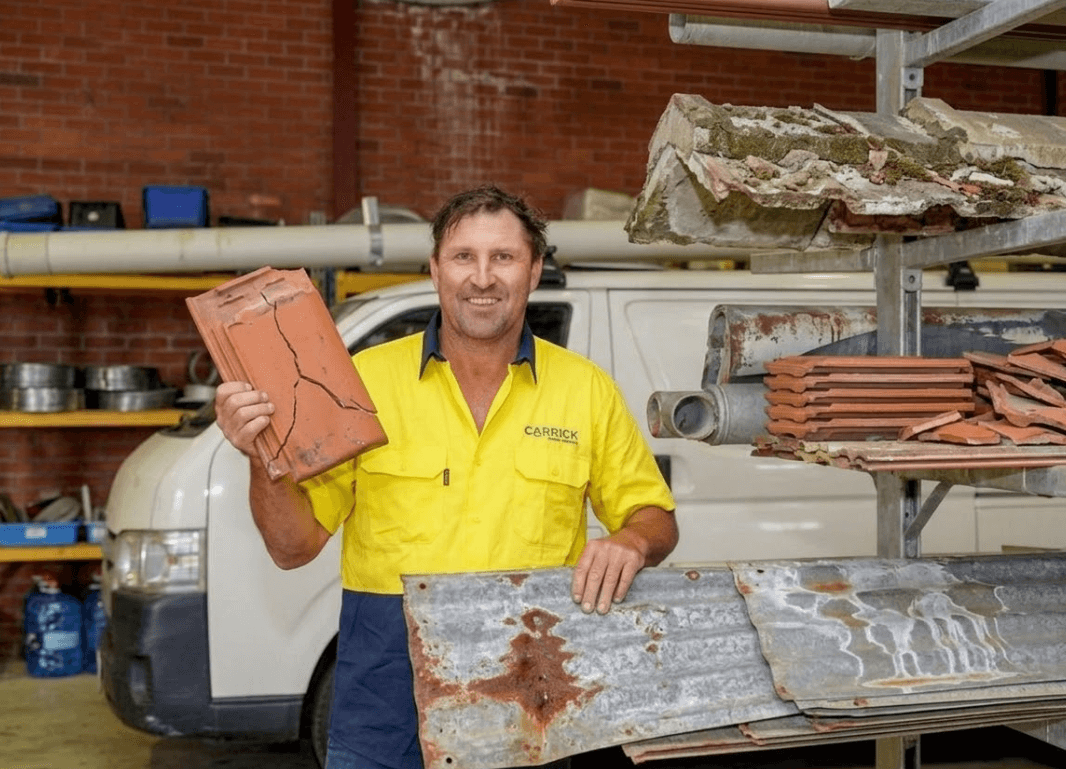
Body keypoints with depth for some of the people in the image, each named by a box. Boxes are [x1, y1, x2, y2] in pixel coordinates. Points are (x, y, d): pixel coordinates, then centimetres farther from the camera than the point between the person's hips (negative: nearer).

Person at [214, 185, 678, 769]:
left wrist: (631, 541, -13)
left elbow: (655, 518, 9)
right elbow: (294, 546, 0)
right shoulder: (366, 379, -2)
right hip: (384, 696, -1)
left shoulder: (587, 388, 2)